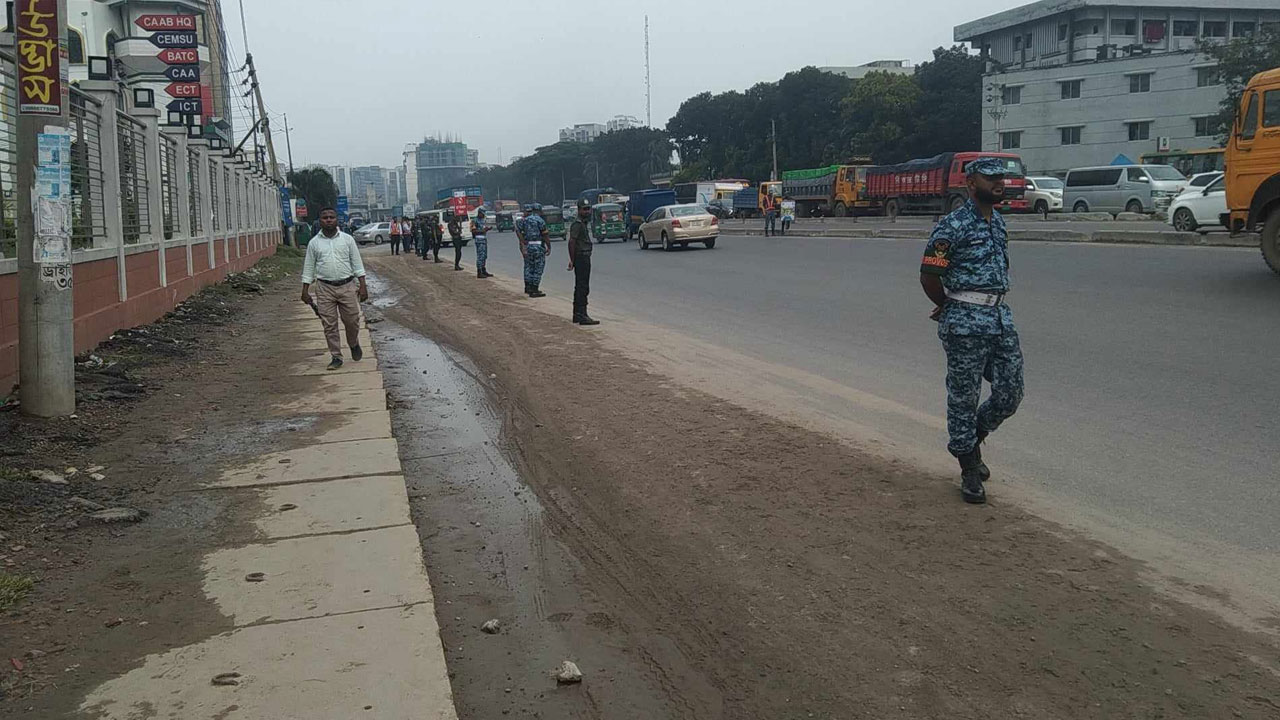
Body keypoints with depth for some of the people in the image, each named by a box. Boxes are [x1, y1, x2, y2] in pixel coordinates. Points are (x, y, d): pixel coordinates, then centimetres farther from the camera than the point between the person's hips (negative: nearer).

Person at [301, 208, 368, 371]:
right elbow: (308, 268, 9)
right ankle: (336, 357, 10)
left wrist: (362, 286, -2)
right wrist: (305, 290, 5)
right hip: (325, 289, 1)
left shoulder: (347, 239, 3)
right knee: (329, 325, 0)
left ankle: (354, 345, 33)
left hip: (347, 286, 0)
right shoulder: (314, 243, 5)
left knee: (352, 321, 4)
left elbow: (357, 264, 5)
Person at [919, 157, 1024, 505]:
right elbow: (929, 275, -11)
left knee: (1010, 393, 8)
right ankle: (969, 469, 15)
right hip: (966, 324, -7)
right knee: (964, 397, 3)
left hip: (1001, 318, 7)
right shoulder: (953, 226, -11)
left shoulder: (999, 222, 14)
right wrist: (951, 308, 5)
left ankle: (972, 439, 32)